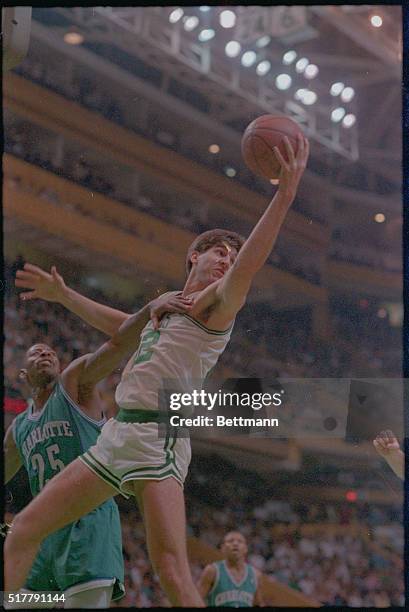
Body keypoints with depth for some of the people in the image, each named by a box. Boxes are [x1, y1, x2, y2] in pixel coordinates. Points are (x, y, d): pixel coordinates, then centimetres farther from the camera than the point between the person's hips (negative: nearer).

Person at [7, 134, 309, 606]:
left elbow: (246, 267, -21)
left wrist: (285, 192, -29)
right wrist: (61, 294, 47)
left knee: (171, 570, -23)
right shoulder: (166, 308, 22)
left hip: (156, 436, -8)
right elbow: (119, 325, 41)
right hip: (116, 434, 8)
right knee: (24, 530, 8)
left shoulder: (215, 303, 0)